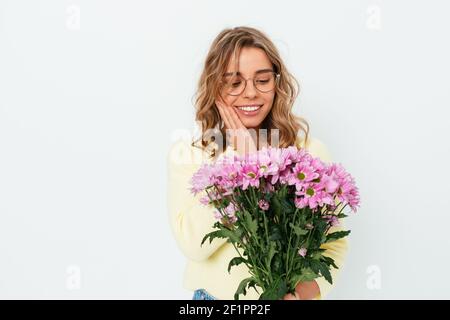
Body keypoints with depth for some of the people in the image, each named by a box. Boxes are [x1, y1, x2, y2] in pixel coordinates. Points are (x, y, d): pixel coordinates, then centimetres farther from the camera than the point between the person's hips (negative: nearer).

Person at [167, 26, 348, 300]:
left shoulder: (310, 151, -10)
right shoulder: (187, 153, -9)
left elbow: (334, 244, -7)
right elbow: (194, 245, -21)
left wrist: (304, 292, -25)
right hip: (215, 294, 0)